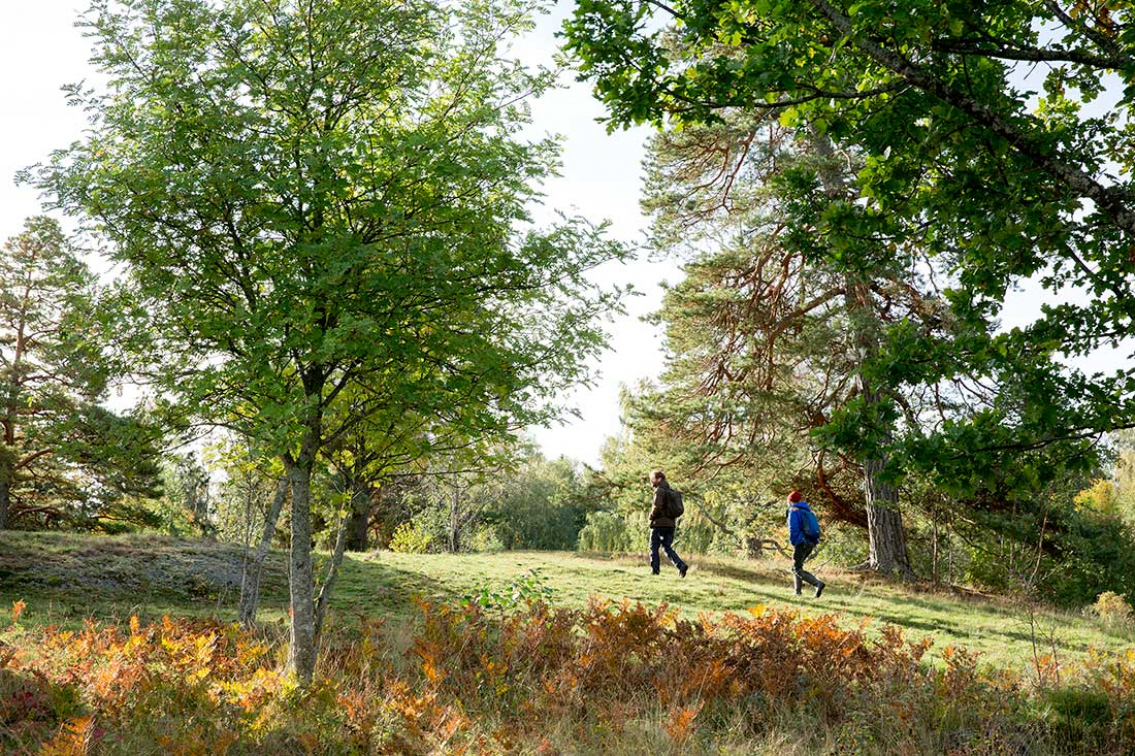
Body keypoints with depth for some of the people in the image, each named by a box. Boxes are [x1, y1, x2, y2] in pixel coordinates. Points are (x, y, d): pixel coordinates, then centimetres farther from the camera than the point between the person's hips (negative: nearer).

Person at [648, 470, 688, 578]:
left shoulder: (659, 491, -10)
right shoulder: (670, 491, 17)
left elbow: (657, 507, -22)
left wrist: (651, 516, -5)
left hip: (659, 524, -7)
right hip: (671, 523, 7)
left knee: (654, 548, 3)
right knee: (667, 548, 9)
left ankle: (654, 570, 2)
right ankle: (681, 565, -9)